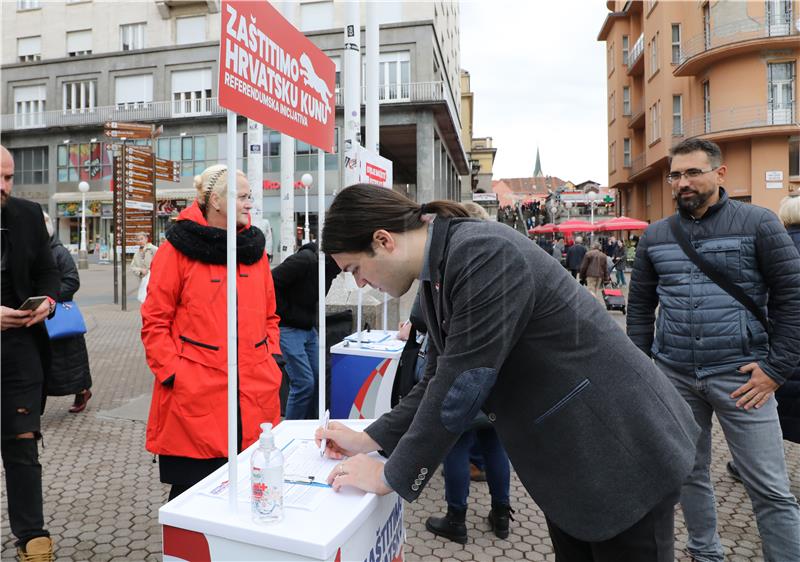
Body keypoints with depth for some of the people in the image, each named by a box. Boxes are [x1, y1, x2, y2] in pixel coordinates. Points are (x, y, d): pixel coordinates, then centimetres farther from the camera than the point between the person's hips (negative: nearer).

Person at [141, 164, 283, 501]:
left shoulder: (254, 248, 12)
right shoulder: (178, 248, -2)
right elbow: (154, 322, -2)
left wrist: (272, 360, 6)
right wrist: (173, 372, -10)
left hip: (256, 395, 4)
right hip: (194, 397, -4)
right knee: (192, 492, 8)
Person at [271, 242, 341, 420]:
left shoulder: (329, 266, 5)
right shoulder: (305, 260, -23)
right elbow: (271, 283, -25)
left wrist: (312, 319, 7)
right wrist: (286, 314, -17)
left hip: (309, 329, 9)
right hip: (287, 328, -8)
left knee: (317, 380, 8)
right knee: (304, 382, -10)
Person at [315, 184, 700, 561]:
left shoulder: (484, 254, -27)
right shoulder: (437, 277, 2)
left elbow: (460, 384, -28)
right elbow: (439, 379, 9)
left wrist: (392, 476, -16)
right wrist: (369, 439, 5)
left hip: (623, 447, -8)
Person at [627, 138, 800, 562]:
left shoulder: (758, 224, -3)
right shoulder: (655, 236, 7)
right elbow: (639, 305, 11)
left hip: (739, 376, -3)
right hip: (674, 376, 4)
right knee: (690, 473, 16)